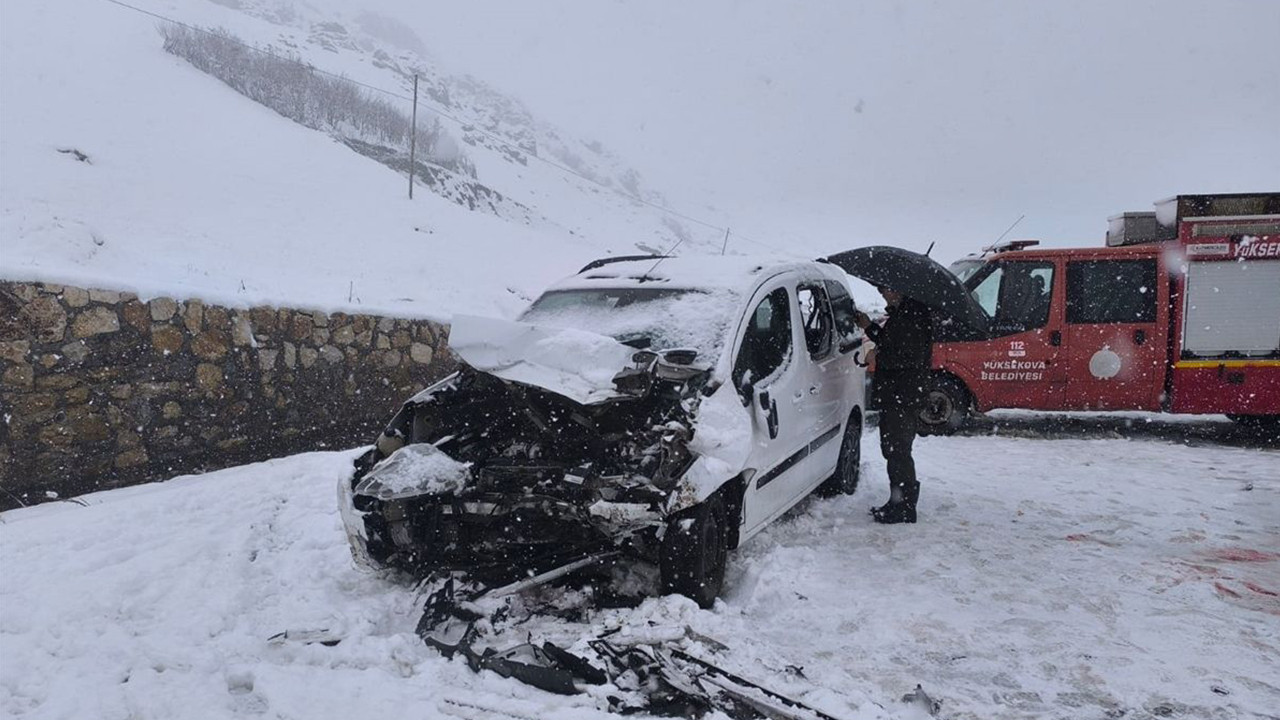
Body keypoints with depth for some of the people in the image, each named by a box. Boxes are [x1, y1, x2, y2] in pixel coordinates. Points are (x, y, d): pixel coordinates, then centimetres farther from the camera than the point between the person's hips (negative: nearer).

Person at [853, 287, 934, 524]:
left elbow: (911, 357, -24)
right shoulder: (902, 313, 14)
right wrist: (869, 327, 17)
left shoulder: (914, 315, -18)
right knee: (892, 449, 17)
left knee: (898, 451, -4)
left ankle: (904, 508, 5)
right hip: (895, 396, 11)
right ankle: (898, 502, 27)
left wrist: (877, 356, -16)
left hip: (904, 398, -11)